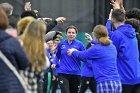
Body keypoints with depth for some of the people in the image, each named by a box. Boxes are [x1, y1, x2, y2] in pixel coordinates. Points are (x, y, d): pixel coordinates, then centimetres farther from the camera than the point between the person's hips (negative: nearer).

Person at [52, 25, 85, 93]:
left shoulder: (79, 44, -1)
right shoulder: (61, 44, 5)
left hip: (75, 73, 0)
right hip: (63, 73, 0)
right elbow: (58, 55, 22)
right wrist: (55, 63, 7)